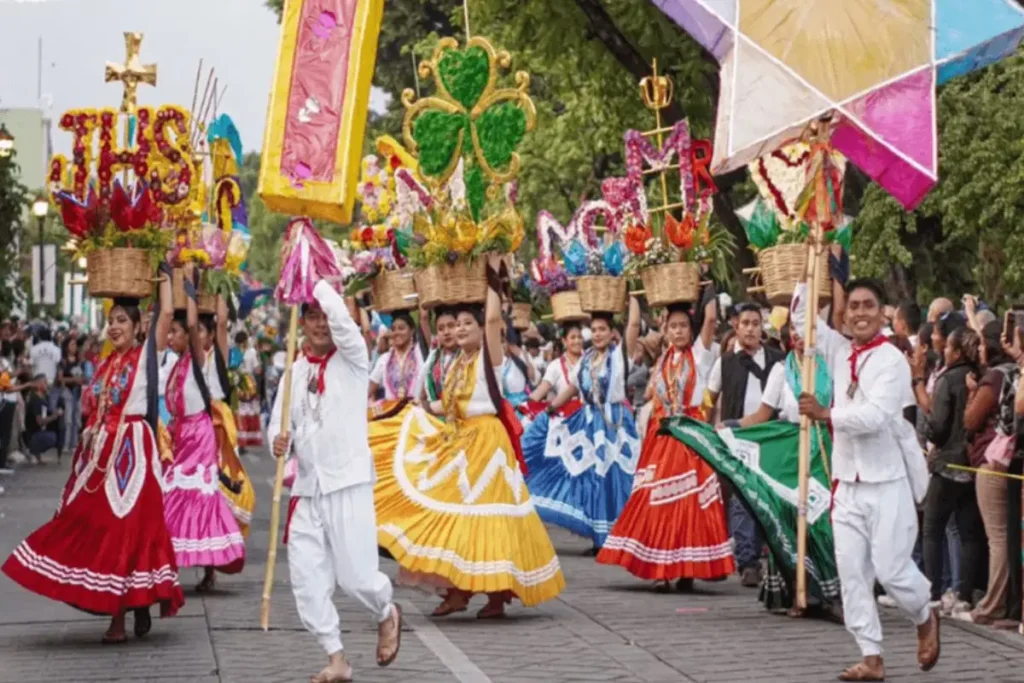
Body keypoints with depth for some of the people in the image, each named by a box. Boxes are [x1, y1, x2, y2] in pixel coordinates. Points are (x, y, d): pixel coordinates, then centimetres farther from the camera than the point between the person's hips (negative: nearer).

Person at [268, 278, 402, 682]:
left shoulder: (352, 357, 0)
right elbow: (280, 423, 12)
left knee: (356, 577, -6)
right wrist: (279, 441, -10)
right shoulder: (296, 371, 12)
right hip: (306, 487, 5)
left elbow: (339, 317, -19)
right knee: (307, 580, -1)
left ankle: (386, 615, 26)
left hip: (348, 482, -5)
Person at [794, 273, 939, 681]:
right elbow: (802, 316, 16)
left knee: (891, 568, -6)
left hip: (887, 482, -6)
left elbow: (876, 415, -22)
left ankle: (925, 619, 24)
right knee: (852, 571, 1)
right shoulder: (841, 352, 10)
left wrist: (826, 414, -27)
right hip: (848, 482, 6)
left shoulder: (891, 360, -10)